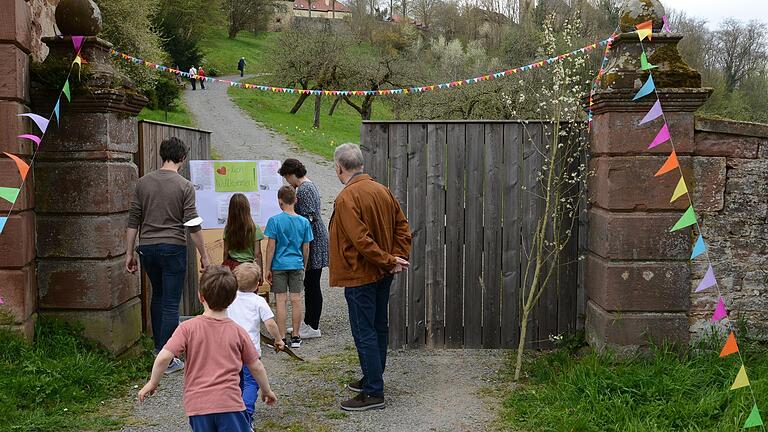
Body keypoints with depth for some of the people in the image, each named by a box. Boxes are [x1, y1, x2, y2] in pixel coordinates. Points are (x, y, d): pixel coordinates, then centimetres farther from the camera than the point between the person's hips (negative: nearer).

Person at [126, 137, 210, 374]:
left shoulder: (143, 182, 4)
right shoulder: (184, 186, -8)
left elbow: (133, 221, 6)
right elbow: (193, 225, -9)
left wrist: (130, 252, 13)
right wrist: (203, 256, -1)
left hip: (147, 247, 5)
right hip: (173, 248, -5)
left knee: (158, 296, 23)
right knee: (171, 304, 0)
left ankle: (159, 346, 33)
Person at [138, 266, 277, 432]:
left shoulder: (188, 328, -4)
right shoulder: (237, 331, 2)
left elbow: (163, 357, -12)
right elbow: (256, 367, 10)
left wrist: (152, 383, 6)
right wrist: (266, 390, 26)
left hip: (197, 404, 0)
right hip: (230, 403, 0)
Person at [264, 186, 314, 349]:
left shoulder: (275, 220, -9)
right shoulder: (304, 222, 2)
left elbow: (271, 246, -9)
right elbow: (306, 248, 5)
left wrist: (267, 269, -2)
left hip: (279, 266, -3)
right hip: (297, 265, 3)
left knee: (280, 301, 1)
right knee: (296, 300, 6)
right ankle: (295, 337, 12)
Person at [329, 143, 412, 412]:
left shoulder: (346, 198, -18)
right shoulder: (382, 190, 7)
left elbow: (361, 239, -25)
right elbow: (402, 226, 8)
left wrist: (390, 260, -16)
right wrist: (398, 258, 0)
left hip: (360, 275, -9)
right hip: (383, 275, 9)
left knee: (364, 333, -2)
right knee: (378, 327, 18)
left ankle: (373, 393, 3)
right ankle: (372, 379, 32)